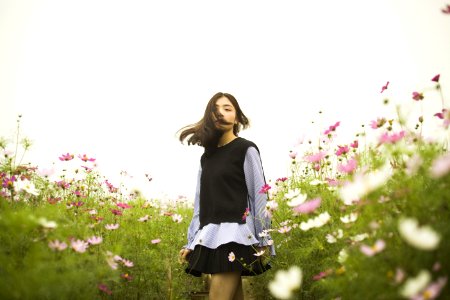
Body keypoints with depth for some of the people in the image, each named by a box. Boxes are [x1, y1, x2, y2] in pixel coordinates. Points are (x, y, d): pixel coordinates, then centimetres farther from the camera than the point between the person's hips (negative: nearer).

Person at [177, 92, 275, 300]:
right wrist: (191, 242, 13)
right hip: (210, 237, 6)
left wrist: (263, 241, -7)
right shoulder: (207, 156, 18)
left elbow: (259, 196, -3)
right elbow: (200, 202, 17)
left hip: (235, 234, -6)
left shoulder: (246, 149, 1)